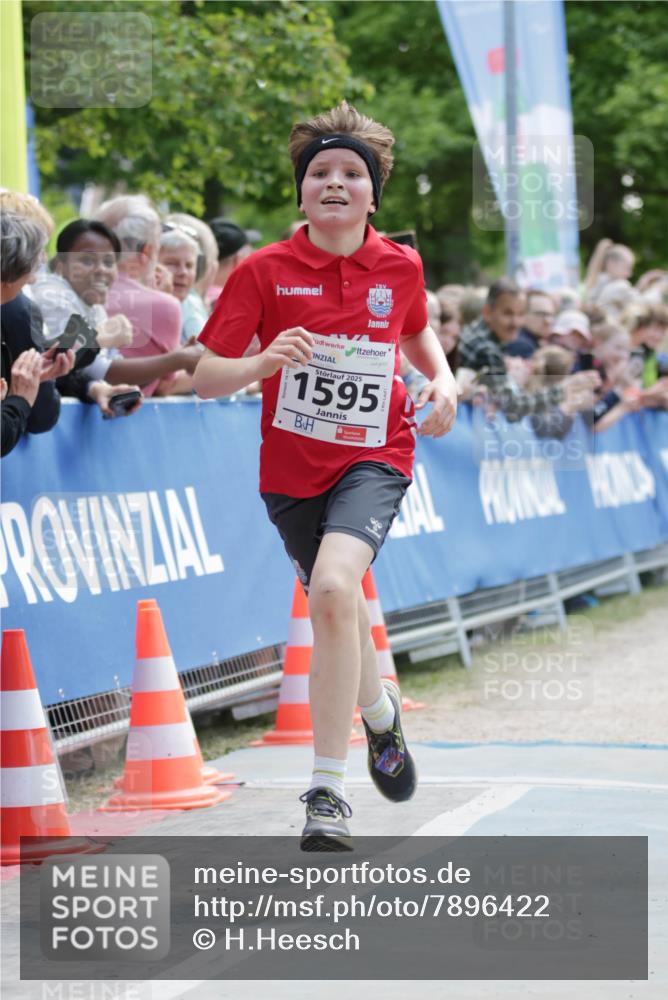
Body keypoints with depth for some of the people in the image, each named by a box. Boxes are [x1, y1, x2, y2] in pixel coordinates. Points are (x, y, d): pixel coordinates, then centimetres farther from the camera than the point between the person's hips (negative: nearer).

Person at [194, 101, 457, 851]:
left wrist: (442, 380, 2)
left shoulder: (400, 267, -1)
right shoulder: (264, 271, -7)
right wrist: (263, 362, -28)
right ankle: (381, 712, 49)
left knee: (334, 587, -27)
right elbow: (204, 379, -8)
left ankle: (327, 791, -21)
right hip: (292, 469, 2)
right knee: (333, 609, 14)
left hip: (373, 458, -2)